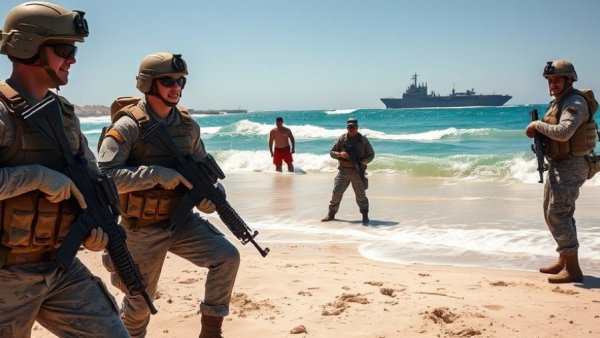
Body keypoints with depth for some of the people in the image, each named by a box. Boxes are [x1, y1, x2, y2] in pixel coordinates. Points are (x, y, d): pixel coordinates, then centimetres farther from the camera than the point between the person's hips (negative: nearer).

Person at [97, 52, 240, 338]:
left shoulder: (188, 125, 1)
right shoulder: (128, 126, -17)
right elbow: (103, 176, -25)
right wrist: (157, 174, -29)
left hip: (182, 220, 4)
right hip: (144, 229, -4)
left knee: (227, 257, -12)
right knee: (140, 300, 8)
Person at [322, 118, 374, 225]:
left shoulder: (363, 140, 2)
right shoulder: (342, 138, 3)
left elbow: (371, 155, 6)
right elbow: (332, 152, 6)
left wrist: (363, 161, -15)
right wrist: (339, 154, -16)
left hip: (358, 172, -1)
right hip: (343, 171, 1)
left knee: (361, 195, 0)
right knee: (336, 192, 1)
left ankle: (365, 215, 12)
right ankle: (331, 214, 12)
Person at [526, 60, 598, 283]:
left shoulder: (575, 103, -17)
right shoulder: (557, 103, 14)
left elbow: (563, 132, -32)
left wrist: (538, 125, -18)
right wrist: (537, 131, 2)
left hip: (570, 167, -10)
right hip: (556, 165, 10)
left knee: (558, 214, -13)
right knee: (552, 213, 16)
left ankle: (572, 269, -9)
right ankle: (563, 260, 28)